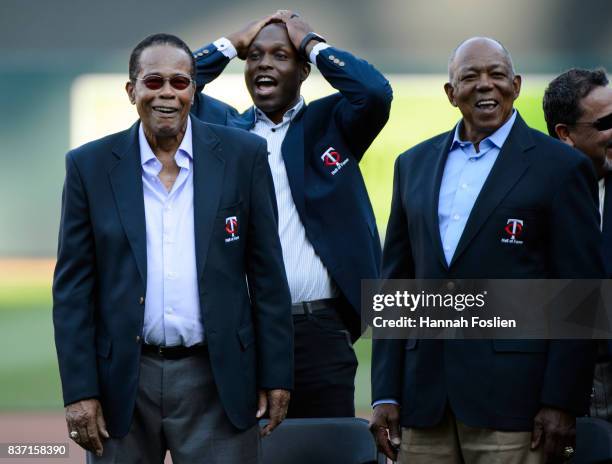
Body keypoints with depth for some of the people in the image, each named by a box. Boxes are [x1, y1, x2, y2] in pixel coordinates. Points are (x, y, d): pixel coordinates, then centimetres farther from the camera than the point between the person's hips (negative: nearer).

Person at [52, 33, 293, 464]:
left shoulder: (243, 155, 2)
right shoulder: (91, 166, 3)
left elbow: (267, 273, 4)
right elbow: (73, 285, 3)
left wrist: (276, 375, 1)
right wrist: (80, 391, -4)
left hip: (217, 378, 0)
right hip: (123, 381, 1)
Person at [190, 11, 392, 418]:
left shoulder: (330, 123, 10)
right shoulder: (224, 128, 14)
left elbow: (376, 93, -9)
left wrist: (314, 45, 2)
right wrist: (232, 44, 7)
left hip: (319, 331, -1)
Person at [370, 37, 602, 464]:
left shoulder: (560, 167, 1)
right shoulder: (414, 165, 16)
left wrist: (561, 403, -9)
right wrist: (386, 393, 8)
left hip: (511, 397, -4)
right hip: (425, 397, 4)